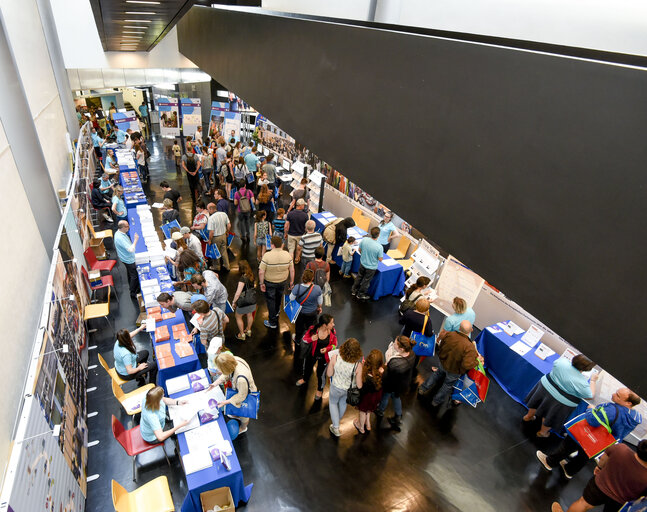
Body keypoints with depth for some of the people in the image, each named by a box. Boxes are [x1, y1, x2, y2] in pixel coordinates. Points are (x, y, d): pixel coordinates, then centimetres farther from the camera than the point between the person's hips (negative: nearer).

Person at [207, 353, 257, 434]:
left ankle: (243, 428, 58)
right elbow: (226, 374, -6)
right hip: (238, 390, 6)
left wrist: (225, 402, -22)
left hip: (246, 396, -6)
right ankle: (237, 416, 70)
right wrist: (215, 383, -11)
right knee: (237, 408, 37)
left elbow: (241, 396, -28)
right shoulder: (234, 360, -29)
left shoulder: (241, 379, -49)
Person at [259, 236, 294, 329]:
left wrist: (261, 283, -9)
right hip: (283, 281, 4)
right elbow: (292, 270, -7)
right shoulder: (287, 255, -13)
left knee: (271, 301, 14)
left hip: (269, 282, -4)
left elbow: (261, 272, -22)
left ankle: (272, 323, 24)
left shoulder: (267, 255, -24)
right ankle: (277, 312, 55)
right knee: (279, 297, 30)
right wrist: (291, 282, 5)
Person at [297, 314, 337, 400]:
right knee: (307, 367, 27)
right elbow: (304, 339, -12)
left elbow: (334, 345, -7)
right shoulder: (313, 329, -28)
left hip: (324, 356, -1)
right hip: (312, 354, 1)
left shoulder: (332, 332, -23)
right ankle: (304, 379, 65)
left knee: (321, 374, 14)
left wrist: (327, 349, -27)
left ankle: (320, 390, 48)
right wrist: (311, 339, -34)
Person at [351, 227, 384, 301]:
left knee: (359, 277, 29)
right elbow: (380, 259, -19)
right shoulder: (379, 247, -33)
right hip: (371, 267, -4)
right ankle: (360, 295, 41)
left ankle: (354, 290, 48)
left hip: (362, 263, 4)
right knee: (366, 281, 20)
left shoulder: (364, 240, -21)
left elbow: (359, 250, -4)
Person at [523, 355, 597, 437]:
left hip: (545, 386, 4)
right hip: (560, 401, -3)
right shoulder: (582, 382, -25)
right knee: (550, 417, 21)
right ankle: (543, 432, 44)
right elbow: (589, 396, -9)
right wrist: (593, 381, 1)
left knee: (536, 403, 29)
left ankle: (528, 416, 53)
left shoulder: (562, 361, -18)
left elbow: (555, 363, 7)